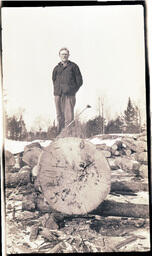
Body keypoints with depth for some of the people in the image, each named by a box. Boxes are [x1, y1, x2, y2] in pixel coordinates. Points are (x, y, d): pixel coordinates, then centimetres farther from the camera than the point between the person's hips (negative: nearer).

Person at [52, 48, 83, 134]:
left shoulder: (73, 66, 7)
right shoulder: (56, 68, 15)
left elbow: (79, 81, 7)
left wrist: (73, 90, -1)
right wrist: (57, 90, 10)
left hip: (70, 95, -3)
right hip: (58, 95, 3)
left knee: (69, 116, -10)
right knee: (60, 116, 5)